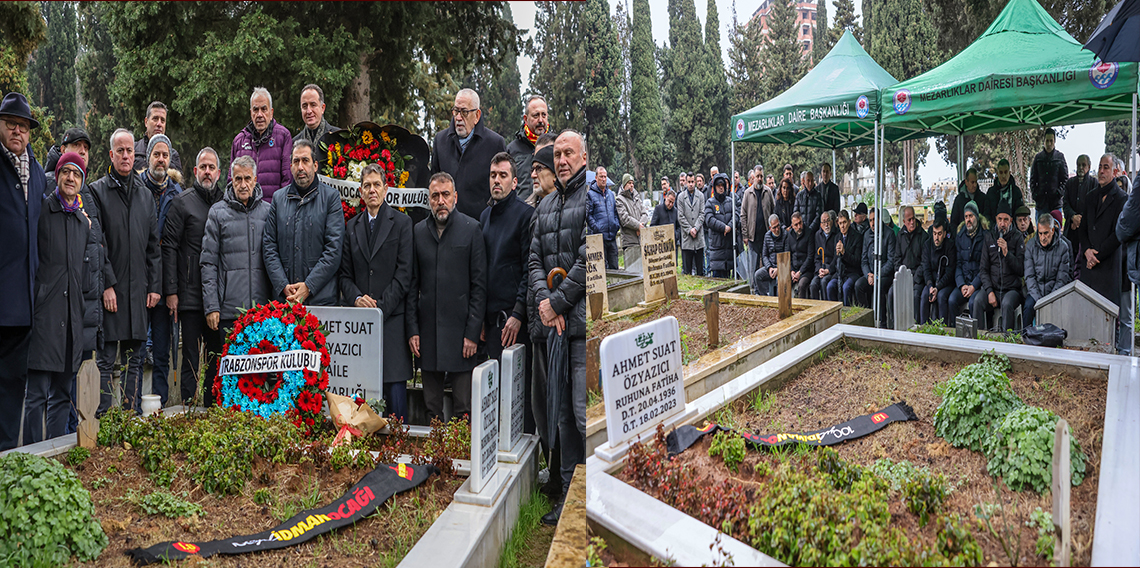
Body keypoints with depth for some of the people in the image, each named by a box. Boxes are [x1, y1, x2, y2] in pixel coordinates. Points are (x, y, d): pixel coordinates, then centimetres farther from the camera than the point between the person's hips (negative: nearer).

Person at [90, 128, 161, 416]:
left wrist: (154, 286, 6)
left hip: (139, 289, 4)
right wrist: (106, 285, -13)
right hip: (110, 288, -4)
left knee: (135, 359, 8)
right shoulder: (97, 191, 1)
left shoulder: (146, 194, 15)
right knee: (106, 359, -2)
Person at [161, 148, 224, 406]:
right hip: (191, 295, -4)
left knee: (217, 358, 8)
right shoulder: (182, 202, 1)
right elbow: (169, 247, -3)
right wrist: (171, 291, -9)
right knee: (191, 360, -1)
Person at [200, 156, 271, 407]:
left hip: (262, 309, 2)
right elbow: (208, 262, 2)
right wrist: (211, 306, -6)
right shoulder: (218, 212, 4)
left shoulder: (268, 211, 9)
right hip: (228, 309, -2)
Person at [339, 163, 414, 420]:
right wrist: (357, 298, -6)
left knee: (395, 385, -4)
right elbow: (344, 274, 14)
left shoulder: (402, 223, 3)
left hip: (393, 317, -3)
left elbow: (404, 273, -4)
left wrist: (381, 307, -10)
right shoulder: (352, 227, 16)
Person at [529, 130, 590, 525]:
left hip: (584, 323, -7)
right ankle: (569, 495, 21)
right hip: (557, 325, 7)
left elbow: (588, 259, -13)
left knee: (585, 415, -8)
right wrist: (544, 302, -4)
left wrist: (557, 303, -10)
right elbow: (535, 260, 13)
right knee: (563, 415, 12)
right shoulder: (545, 206, 18)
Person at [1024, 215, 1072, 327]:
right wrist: (1038, 299, -14)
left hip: (1054, 290, -1)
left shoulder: (1063, 247, -2)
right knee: (1029, 306, -29)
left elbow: (1062, 279, -3)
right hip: (1035, 290, 1)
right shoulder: (1031, 246, 2)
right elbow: (1029, 276, -1)